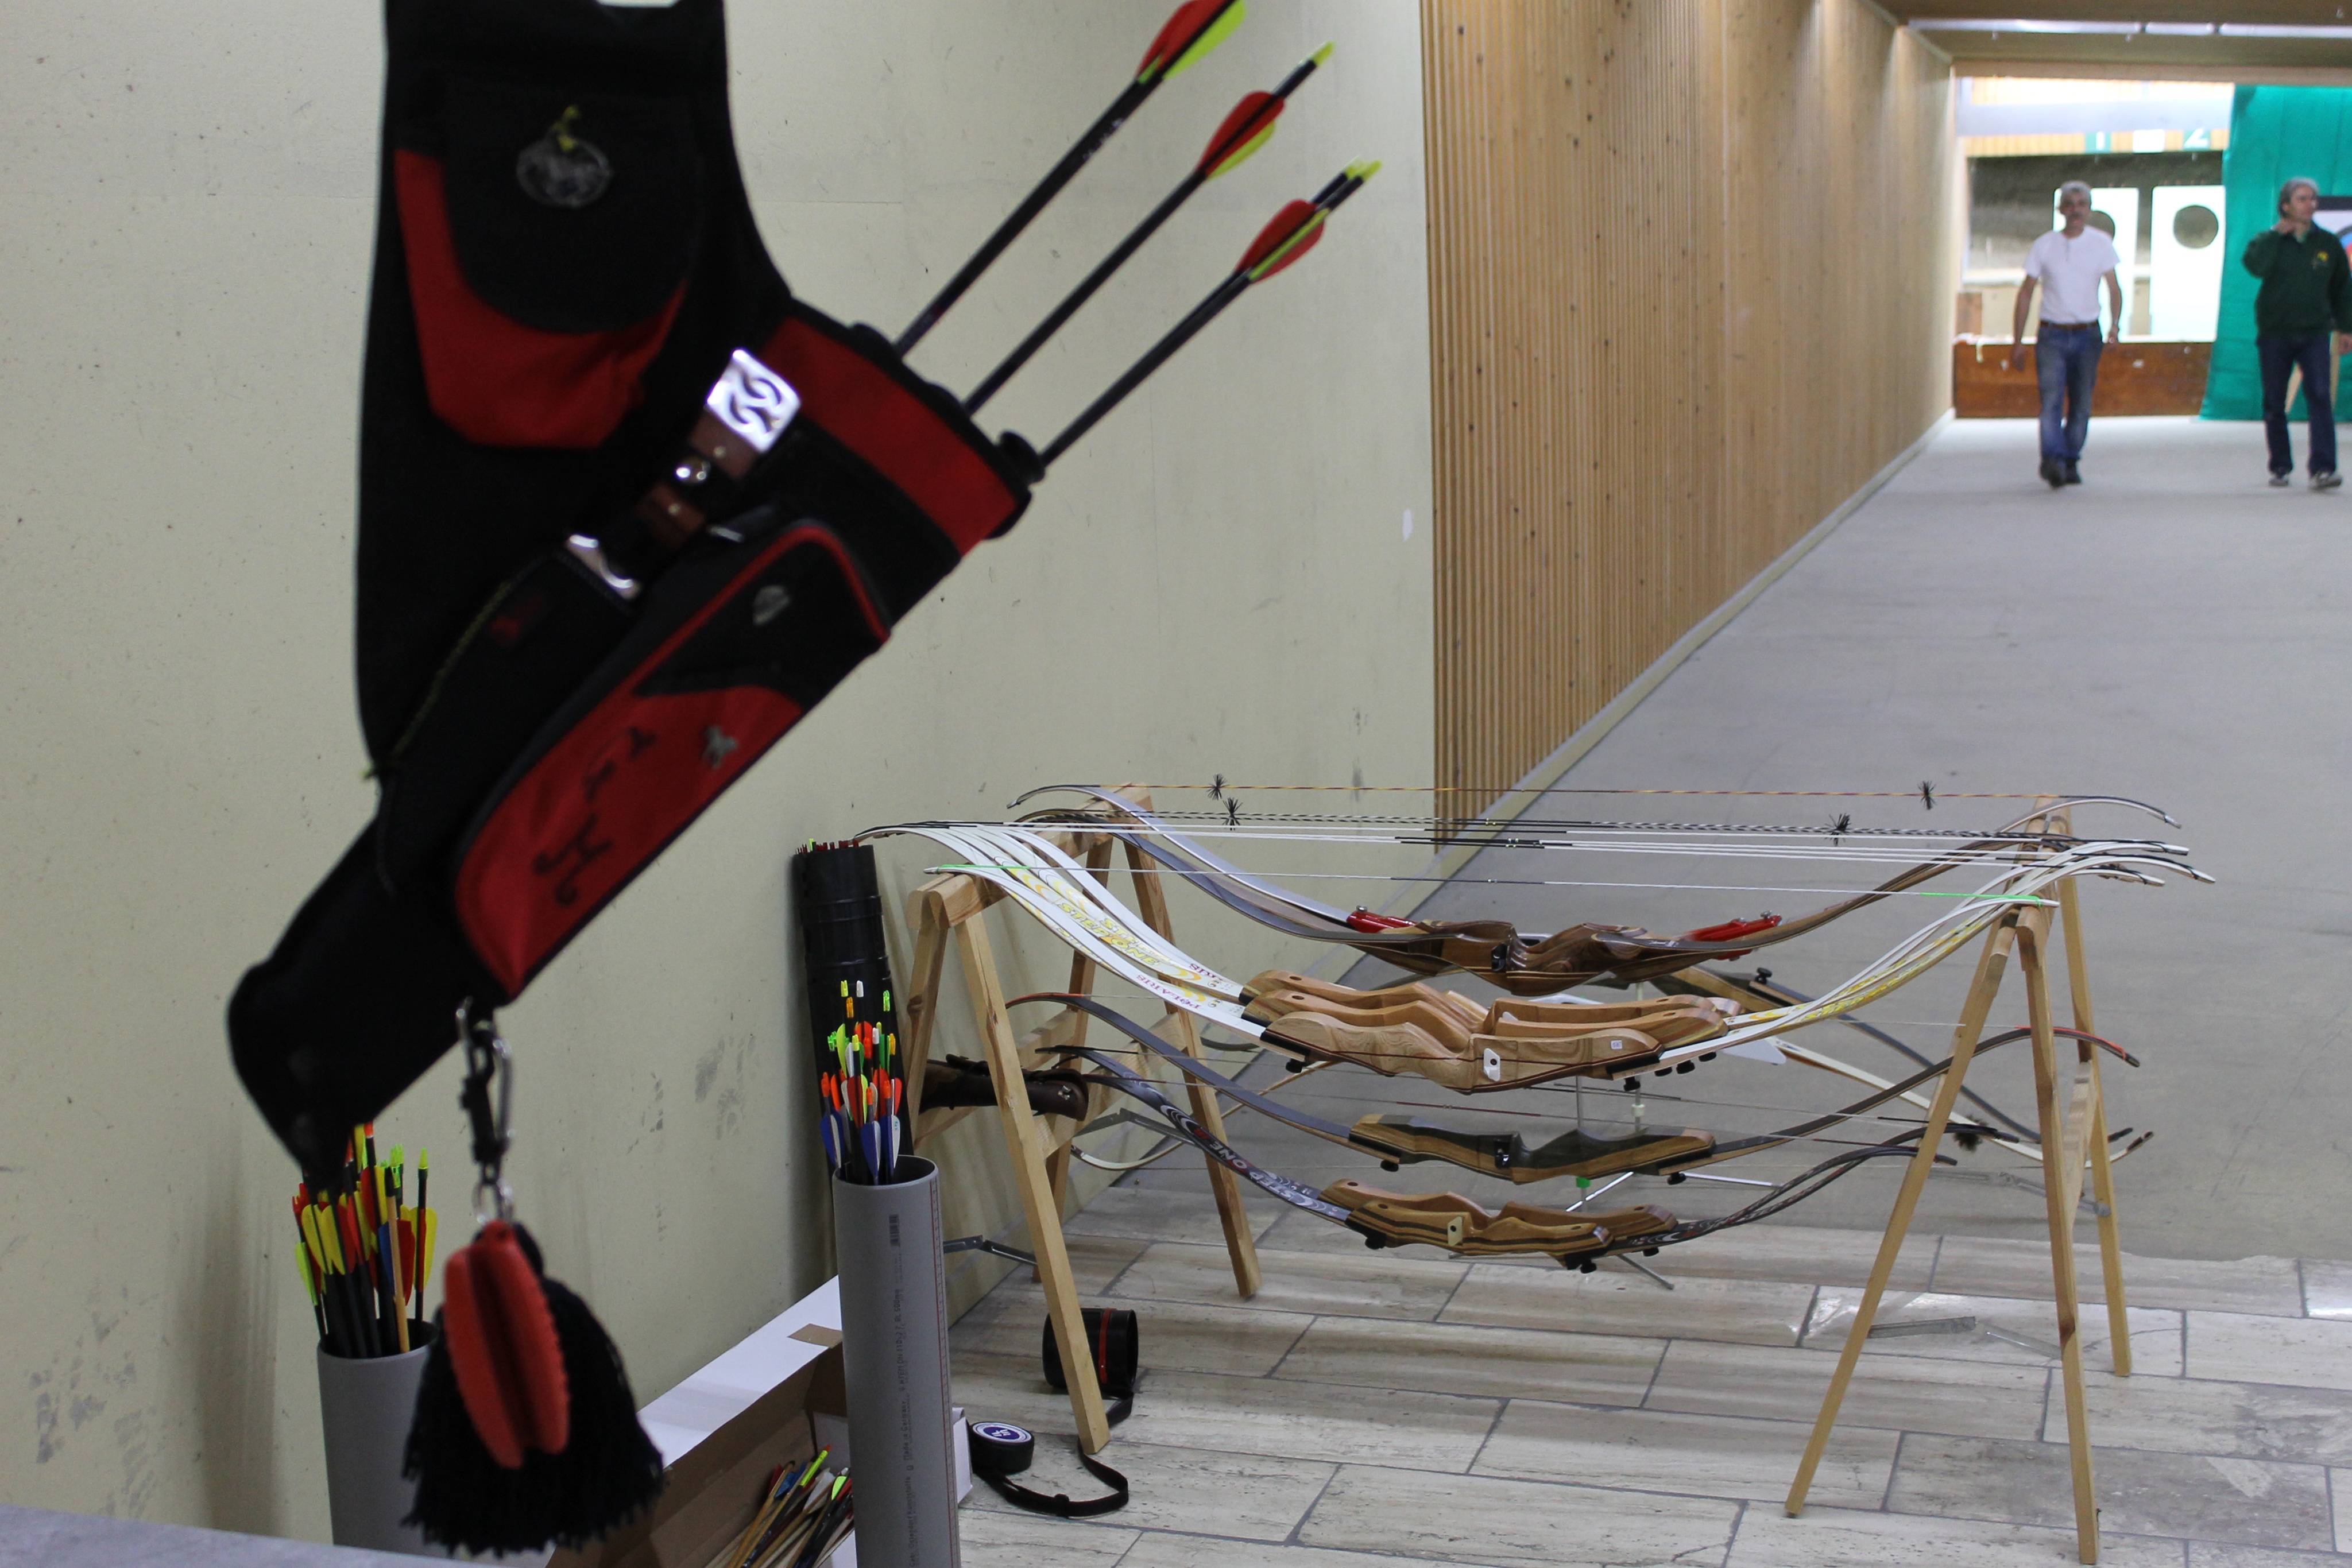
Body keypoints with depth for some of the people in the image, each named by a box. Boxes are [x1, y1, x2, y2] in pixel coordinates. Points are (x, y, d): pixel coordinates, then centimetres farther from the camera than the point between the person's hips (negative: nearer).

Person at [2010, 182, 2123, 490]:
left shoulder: (2101, 244, 5)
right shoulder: (2044, 245, 4)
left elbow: (2114, 288, 3)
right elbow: (2026, 292, 8)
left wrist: (2114, 324, -16)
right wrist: (2018, 341, 4)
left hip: (2087, 336, 1)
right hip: (2051, 335, -1)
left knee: (2081, 405, 3)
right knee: (2051, 399, -17)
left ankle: (2071, 464, 13)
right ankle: (2052, 460, -26)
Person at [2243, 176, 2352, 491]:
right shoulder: (2269, 240, 1)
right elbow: (2255, 266, -22)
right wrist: (2277, 234, -15)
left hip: (2314, 333, 1)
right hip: (2275, 332, -1)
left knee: (2320, 396, -13)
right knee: (2274, 403, 4)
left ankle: (2323, 469, -18)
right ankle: (2281, 468, 18)